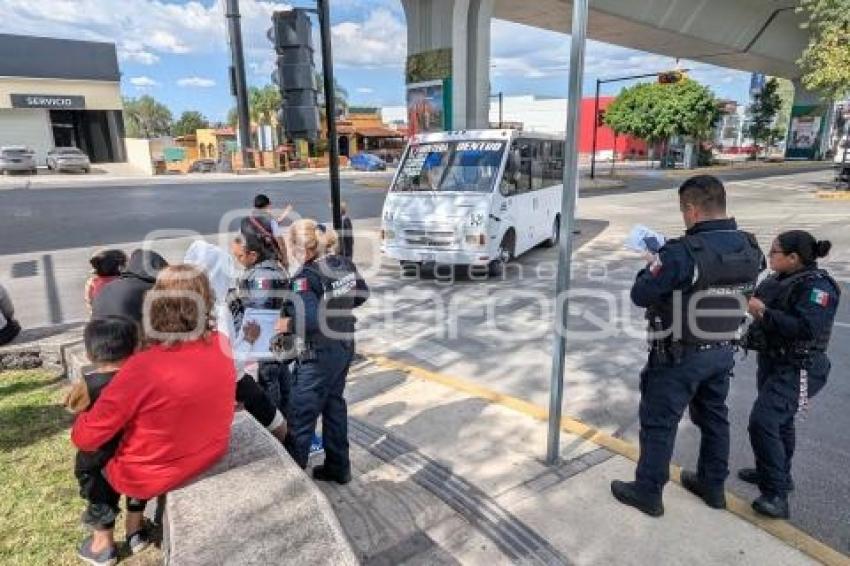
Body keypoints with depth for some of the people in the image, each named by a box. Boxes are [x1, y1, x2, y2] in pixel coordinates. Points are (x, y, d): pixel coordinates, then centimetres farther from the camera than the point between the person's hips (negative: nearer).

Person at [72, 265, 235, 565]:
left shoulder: (142, 368, -31)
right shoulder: (222, 345, -14)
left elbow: (84, 438, -20)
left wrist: (83, 419, 2)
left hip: (152, 478, -4)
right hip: (211, 457, 5)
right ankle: (136, 524, 46)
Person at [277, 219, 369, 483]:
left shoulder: (306, 276, -22)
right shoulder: (343, 263, -1)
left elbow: (310, 319, -33)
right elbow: (362, 293, 13)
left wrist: (286, 325, -17)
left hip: (319, 354, -8)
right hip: (345, 346, 8)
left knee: (301, 415, 6)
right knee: (334, 405, 21)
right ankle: (338, 468, 34)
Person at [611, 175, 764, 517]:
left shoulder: (683, 252, -27)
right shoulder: (750, 249, -3)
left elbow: (640, 295, -22)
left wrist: (656, 265, -2)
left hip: (679, 357, -7)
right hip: (723, 351, 7)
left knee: (658, 422, 8)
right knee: (714, 417, 23)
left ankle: (648, 492, 22)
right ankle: (713, 485, 39)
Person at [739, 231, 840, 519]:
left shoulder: (817, 285, -18)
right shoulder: (780, 279, 6)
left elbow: (806, 328, -30)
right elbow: (765, 306, 16)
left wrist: (764, 313, -28)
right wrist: (749, 301, -2)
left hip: (797, 370, -9)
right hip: (772, 362, 9)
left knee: (763, 422, -17)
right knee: (779, 420, 22)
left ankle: (776, 494, -7)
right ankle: (777, 473, 41)